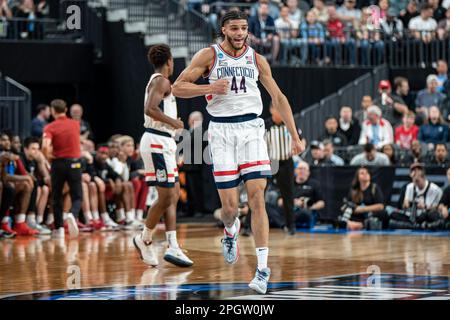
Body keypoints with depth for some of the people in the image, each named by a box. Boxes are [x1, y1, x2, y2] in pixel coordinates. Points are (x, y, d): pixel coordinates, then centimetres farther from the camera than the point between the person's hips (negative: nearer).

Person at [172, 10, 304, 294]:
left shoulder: (257, 60, 8)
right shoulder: (209, 56, 0)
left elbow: (278, 98, 12)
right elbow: (178, 88, -2)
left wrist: (295, 136, 8)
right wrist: (209, 88, -17)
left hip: (252, 129, 1)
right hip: (222, 130, -1)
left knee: (257, 197, -12)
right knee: (230, 205, -3)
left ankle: (263, 267, -13)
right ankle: (231, 231, 35)